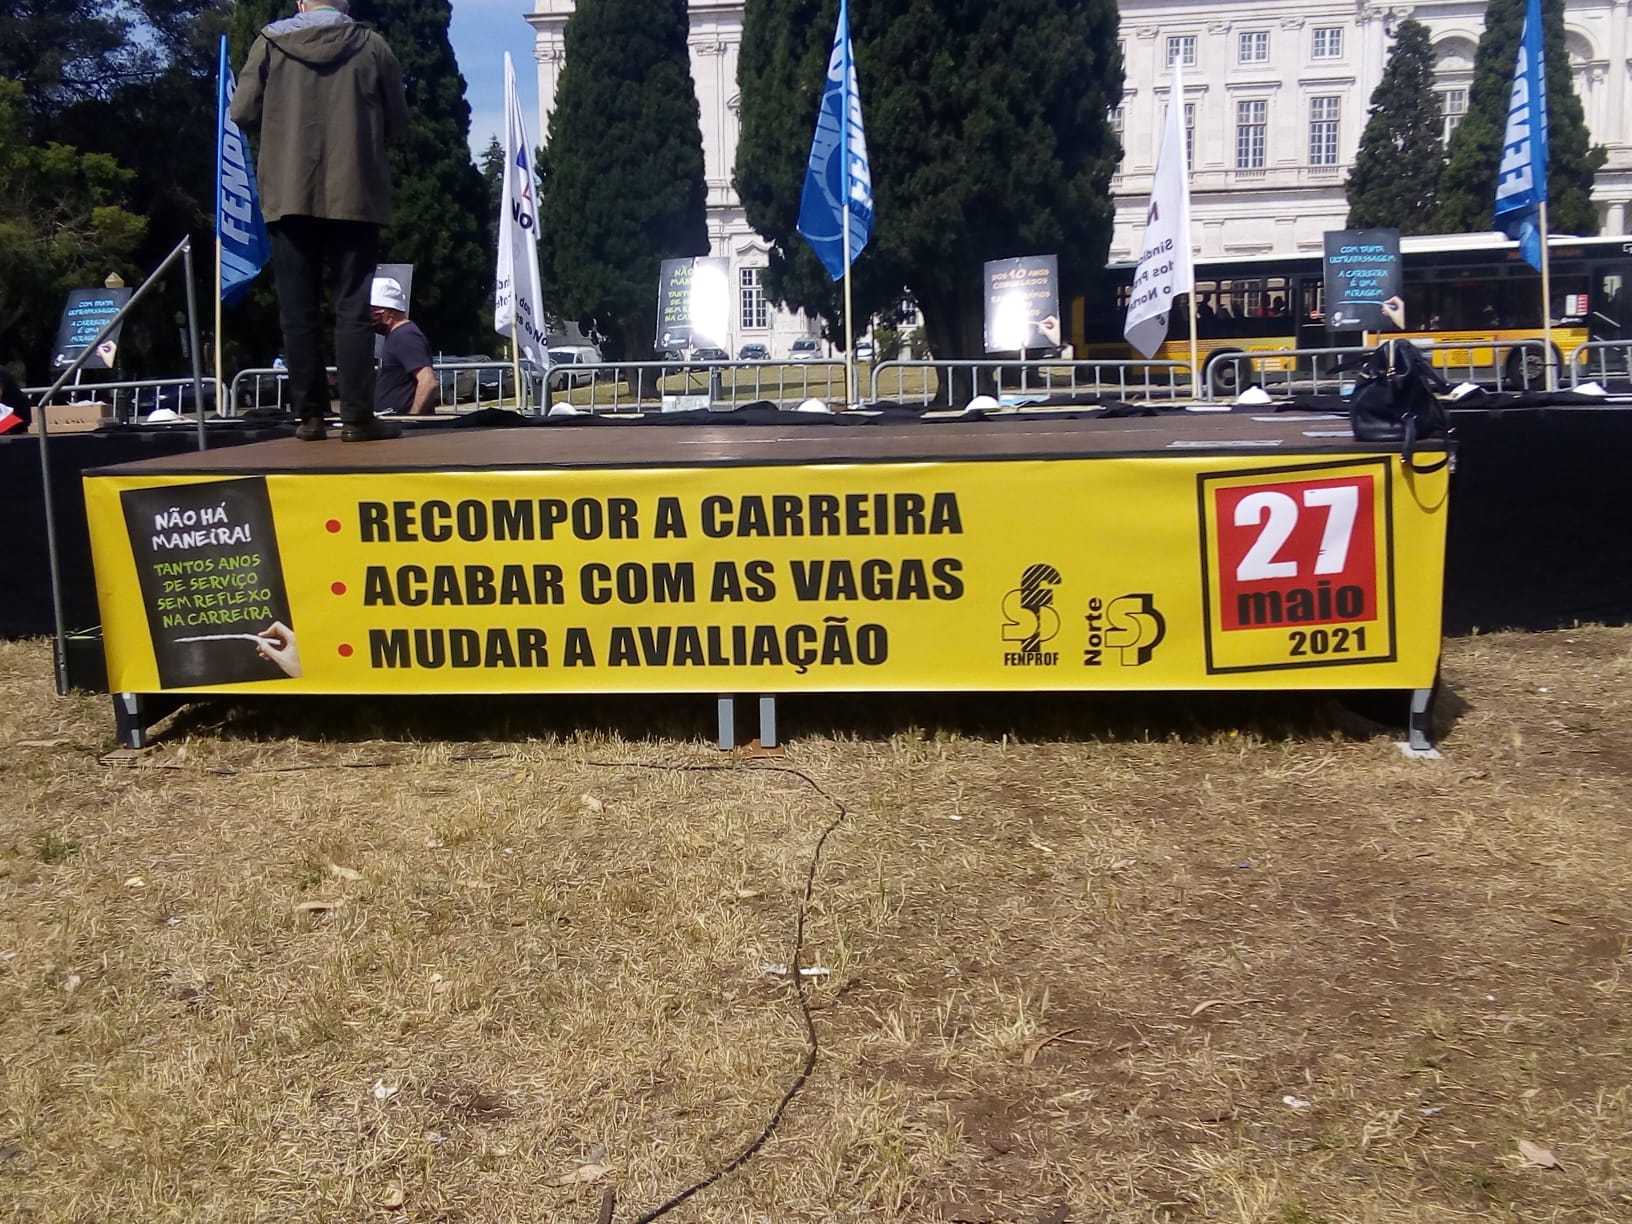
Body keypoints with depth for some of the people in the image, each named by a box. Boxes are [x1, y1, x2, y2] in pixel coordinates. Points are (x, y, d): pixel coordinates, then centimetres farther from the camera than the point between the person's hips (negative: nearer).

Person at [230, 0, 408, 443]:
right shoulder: (372, 46, 1)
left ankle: (310, 417, 5)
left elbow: (243, 112, 3)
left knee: (298, 311, 5)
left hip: (288, 195, 1)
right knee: (353, 307, 0)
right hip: (354, 194, -1)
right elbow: (397, 122, 6)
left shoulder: (271, 42, 3)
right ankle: (357, 417, -5)